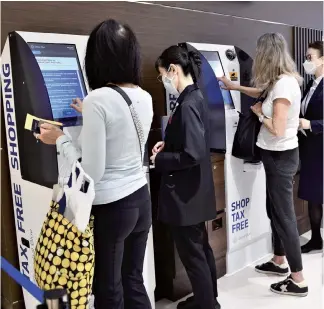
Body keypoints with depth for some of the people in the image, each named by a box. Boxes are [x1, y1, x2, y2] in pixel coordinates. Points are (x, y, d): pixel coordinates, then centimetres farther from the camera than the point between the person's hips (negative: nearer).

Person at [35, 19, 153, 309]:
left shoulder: (98, 99, -20)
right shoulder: (145, 98, 3)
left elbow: (91, 172, -19)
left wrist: (60, 139, -5)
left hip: (110, 207, -7)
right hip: (141, 199, 7)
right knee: (134, 281, 21)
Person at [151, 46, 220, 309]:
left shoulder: (187, 105, -22)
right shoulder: (196, 98, 8)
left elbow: (192, 155, -27)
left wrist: (159, 159, -15)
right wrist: (168, 144, 6)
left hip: (185, 193, -10)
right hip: (195, 191, 10)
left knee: (192, 254, 5)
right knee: (201, 248, 22)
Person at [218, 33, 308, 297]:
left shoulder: (284, 84, -22)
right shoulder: (282, 82, 7)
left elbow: (277, 129, -25)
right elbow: (263, 93, 29)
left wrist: (259, 113, -8)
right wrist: (235, 86, 36)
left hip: (281, 156, -10)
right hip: (278, 155, 10)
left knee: (284, 215, -2)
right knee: (276, 210, 19)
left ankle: (298, 280, 8)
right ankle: (279, 262, 36)